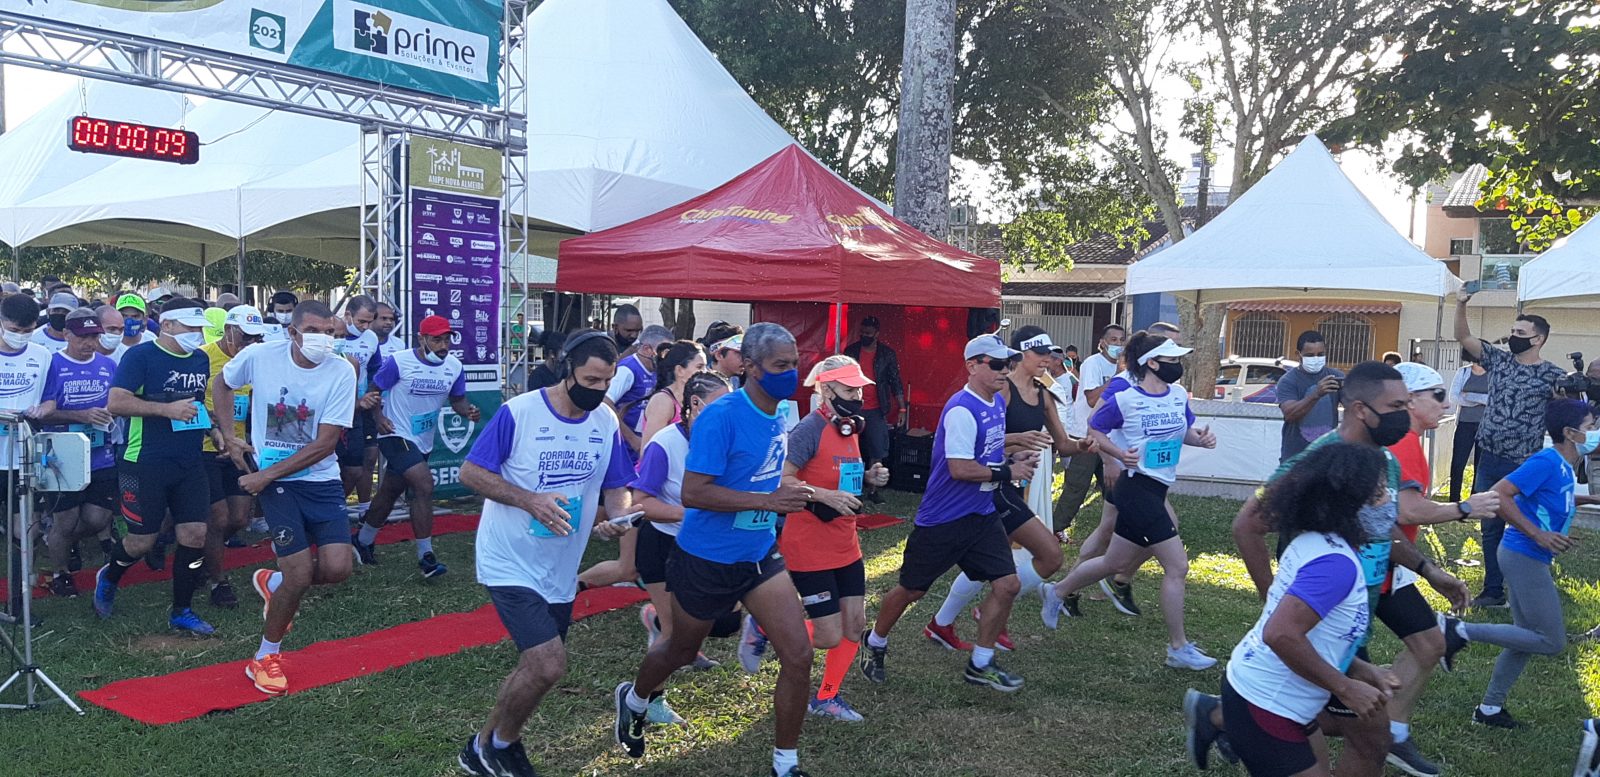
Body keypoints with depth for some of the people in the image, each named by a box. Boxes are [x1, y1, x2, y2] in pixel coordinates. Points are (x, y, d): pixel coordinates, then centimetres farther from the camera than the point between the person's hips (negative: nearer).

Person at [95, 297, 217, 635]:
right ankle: (108, 578, 36)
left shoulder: (201, 360, 10)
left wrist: (209, 424, 12)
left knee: (195, 535, -1)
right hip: (145, 465, -5)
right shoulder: (141, 355, -10)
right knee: (141, 541, 2)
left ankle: (181, 611, 14)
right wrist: (167, 409, -25)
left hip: (190, 464, 5)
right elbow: (116, 403, -19)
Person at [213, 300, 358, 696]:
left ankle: (274, 582, 23)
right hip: (273, 480, -1)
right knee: (301, 575, -10)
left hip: (321, 480, 2)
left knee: (337, 568, -11)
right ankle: (266, 657, 14)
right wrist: (229, 437, 5)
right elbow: (221, 386, 14)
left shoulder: (341, 372, -13)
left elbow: (324, 443, -14)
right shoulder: (258, 356, -10)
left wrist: (266, 475, -15)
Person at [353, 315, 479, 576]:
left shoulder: (454, 367, -3)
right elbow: (373, 390, -6)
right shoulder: (399, 362, -16)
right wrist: (378, 417, -21)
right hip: (397, 436, -6)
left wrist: (467, 411, -16)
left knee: (390, 492, 20)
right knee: (424, 484, -22)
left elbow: (457, 400, 6)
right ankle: (426, 556, -14)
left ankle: (363, 541, 42)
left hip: (423, 441, 6)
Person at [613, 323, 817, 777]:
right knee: (681, 652, 17)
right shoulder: (721, 417, -23)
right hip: (708, 559, -5)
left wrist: (788, 497, 6)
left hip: (760, 556, 6)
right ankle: (633, 700, 51)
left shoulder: (777, 417, 1)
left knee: (798, 656, -6)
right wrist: (768, 501, -32)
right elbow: (693, 492, -29)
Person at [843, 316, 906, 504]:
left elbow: (896, 382, 2)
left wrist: (902, 409, -3)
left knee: (877, 452, -2)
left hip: (876, 411, -1)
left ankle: (872, 490, 6)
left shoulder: (887, 354, 0)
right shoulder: (850, 351, 4)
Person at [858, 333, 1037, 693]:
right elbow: (960, 468, -27)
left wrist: (1012, 458, 2)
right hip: (942, 519, -8)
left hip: (982, 515, 8)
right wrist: (1007, 472, -18)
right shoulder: (962, 410, -22)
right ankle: (875, 644, 33)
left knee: (1007, 585, 0)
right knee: (911, 590, 8)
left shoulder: (998, 402, 8)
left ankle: (980, 665, 15)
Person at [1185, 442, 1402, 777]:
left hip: (1256, 685, 9)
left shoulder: (1314, 542, 6)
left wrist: (1362, 671, 7)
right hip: (1266, 703, -9)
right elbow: (1281, 634, -32)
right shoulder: (1336, 562, -23)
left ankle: (1216, 716, 23)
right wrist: (1346, 688, -21)